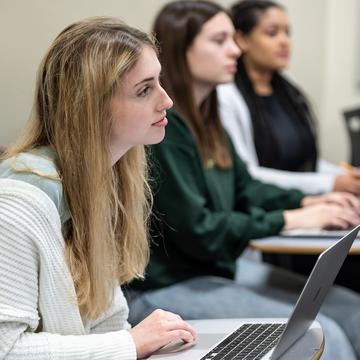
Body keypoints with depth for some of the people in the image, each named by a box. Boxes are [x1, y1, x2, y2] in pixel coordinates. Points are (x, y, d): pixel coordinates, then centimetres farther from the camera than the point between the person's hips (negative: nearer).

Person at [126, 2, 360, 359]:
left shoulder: (203, 118, 8)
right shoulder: (160, 125, -21)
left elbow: (244, 188, 17)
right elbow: (196, 230, -22)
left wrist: (308, 202, 0)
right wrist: (287, 220, -16)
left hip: (216, 268, 10)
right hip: (163, 288, -10)